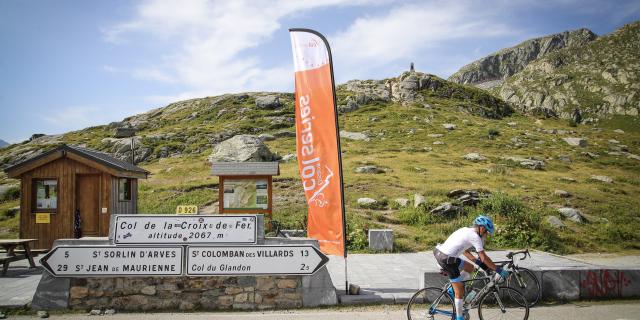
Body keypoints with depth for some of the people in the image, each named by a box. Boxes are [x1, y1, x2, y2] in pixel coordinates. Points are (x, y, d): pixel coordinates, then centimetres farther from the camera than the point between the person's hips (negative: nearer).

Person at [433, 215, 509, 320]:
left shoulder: (467, 230, 17)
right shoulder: (475, 236, -10)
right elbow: (484, 258, -11)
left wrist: (478, 261, 17)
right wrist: (499, 270, -4)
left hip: (439, 253, 9)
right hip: (447, 259, -9)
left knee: (470, 268, 25)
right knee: (459, 291, 3)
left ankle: (452, 289, 20)